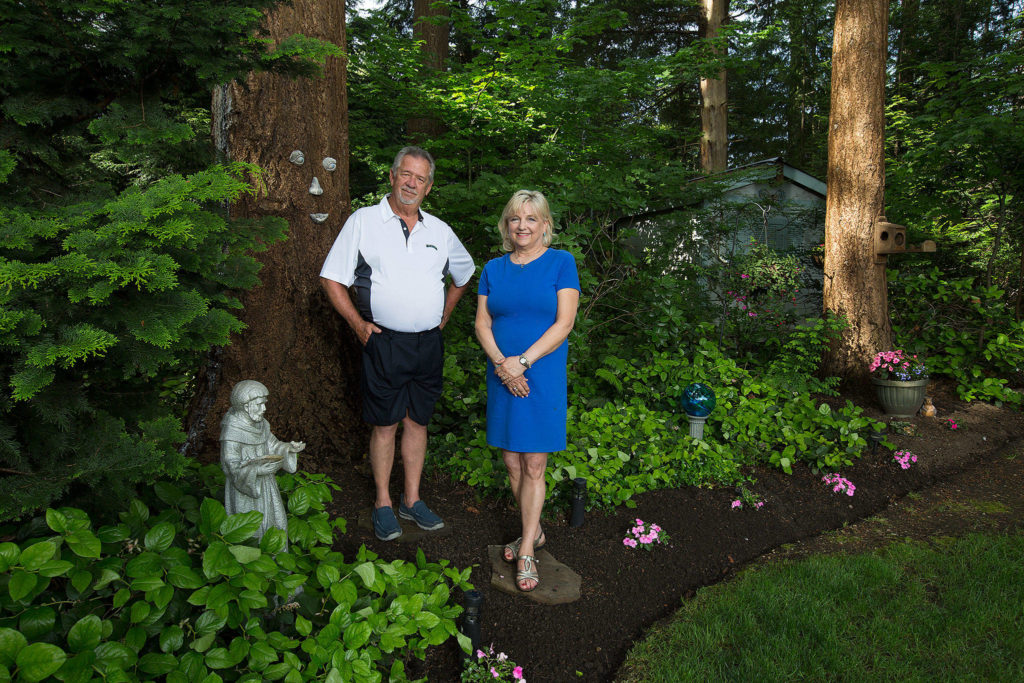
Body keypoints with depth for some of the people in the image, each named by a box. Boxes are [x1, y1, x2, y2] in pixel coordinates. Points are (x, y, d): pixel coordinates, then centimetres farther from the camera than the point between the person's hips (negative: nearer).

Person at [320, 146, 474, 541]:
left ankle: (412, 500, 24)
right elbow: (332, 279, 0)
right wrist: (357, 323, -7)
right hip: (384, 342, -4)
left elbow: (464, 275, 26)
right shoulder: (363, 221, -1)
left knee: (417, 421, 11)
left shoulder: (439, 231, 10)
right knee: (384, 424, 4)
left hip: (428, 342, 4)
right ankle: (383, 504, 18)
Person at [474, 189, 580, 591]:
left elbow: (564, 323, -10)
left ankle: (526, 551, 11)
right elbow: (482, 323, 5)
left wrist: (522, 361, -17)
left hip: (542, 376, -4)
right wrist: (502, 364, -12)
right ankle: (534, 532, 28)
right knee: (512, 464, 10)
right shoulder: (494, 268, 10)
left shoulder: (561, 263, -2)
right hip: (502, 377, 4)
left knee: (533, 467, 0)